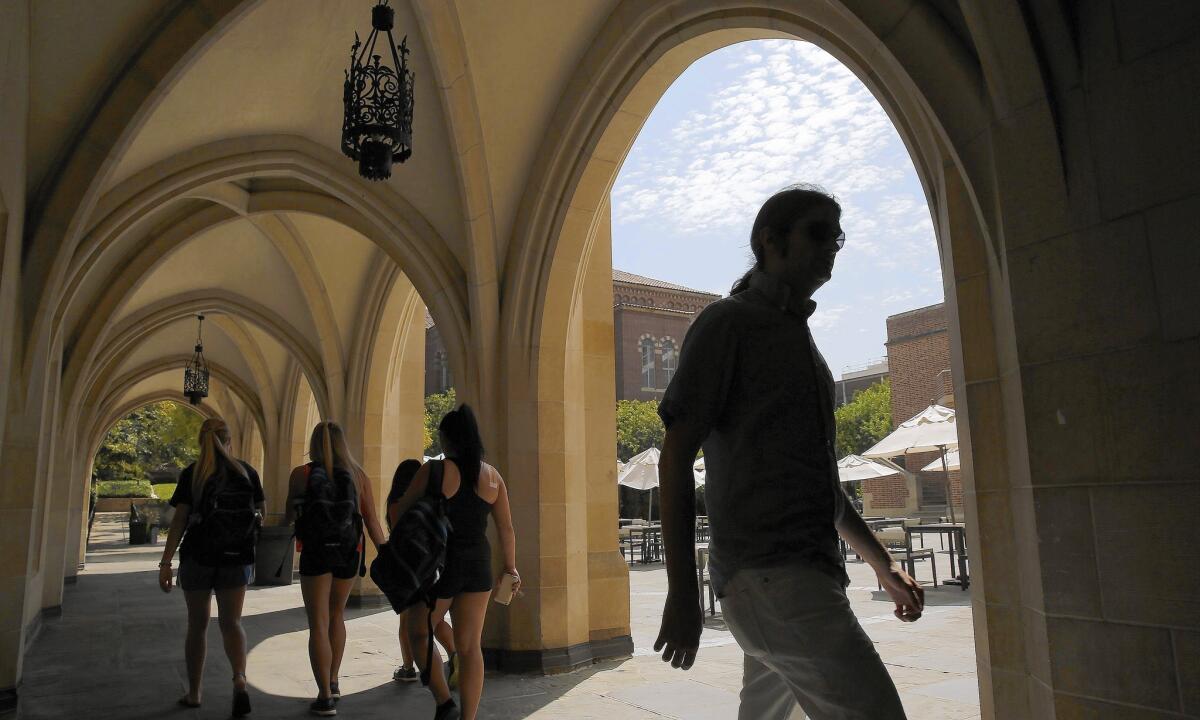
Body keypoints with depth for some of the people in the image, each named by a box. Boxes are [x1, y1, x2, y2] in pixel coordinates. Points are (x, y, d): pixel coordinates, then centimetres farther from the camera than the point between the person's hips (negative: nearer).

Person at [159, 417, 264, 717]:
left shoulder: (191, 474, -3)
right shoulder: (246, 472, 2)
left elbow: (179, 520, -8)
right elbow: (259, 516, 6)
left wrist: (166, 562, -7)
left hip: (197, 556, -1)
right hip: (237, 557, 1)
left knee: (197, 624, 13)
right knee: (231, 621, 4)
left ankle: (193, 693, 22)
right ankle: (239, 679, -20)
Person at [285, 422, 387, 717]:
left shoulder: (301, 474, -3)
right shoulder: (358, 474, 0)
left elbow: (289, 515, 8)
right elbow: (372, 520, -1)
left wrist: (285, 519, 31)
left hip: (315, 551, -2)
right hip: (349, 551, 3)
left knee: (318, 624, 2)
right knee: (337, 616, 22)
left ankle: (325, 697, 0)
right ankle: (333, 683, 28)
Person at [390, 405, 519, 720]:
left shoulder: (434, 470, -12)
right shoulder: (491, 475, 0)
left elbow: (401, 510, -2)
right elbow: (506, 528, 5)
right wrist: (510, 567, 16)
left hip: (439, 566, -4)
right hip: (477, 566, 4)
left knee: (418, 633, 17)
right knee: (469, 647, 9)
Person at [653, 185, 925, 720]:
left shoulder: (799, 337, 21)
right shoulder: (728, 323, -4)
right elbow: (676, 458, -11)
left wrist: (882, 564, 24)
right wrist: (682, 593, -16)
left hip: (808, 572, 9)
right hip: (768, 573, -9)